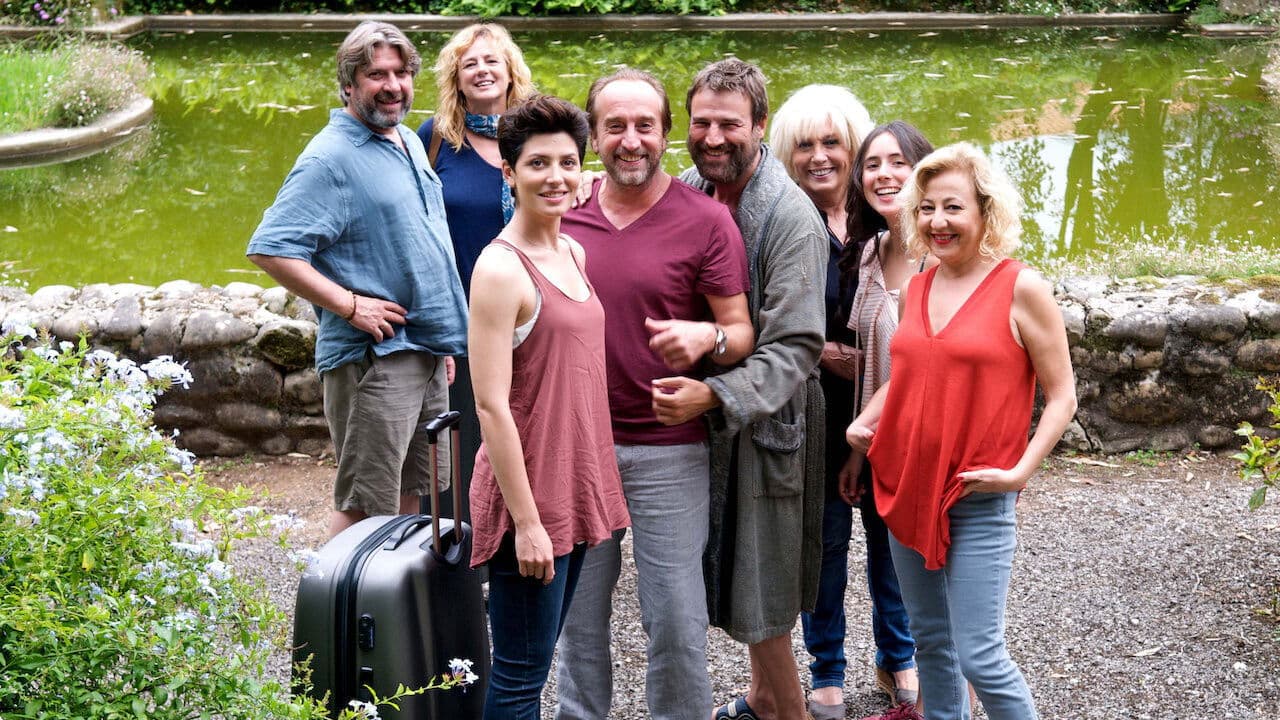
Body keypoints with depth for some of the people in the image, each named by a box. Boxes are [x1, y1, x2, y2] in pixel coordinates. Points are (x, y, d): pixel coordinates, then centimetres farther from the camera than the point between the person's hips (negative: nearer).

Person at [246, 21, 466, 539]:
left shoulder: (409, 142, 14)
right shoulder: (330, 157, -14)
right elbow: (271, 250, -21)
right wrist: (350, 305, -21)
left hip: (426, 352, 9)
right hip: (372, 355, -9)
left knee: (413, 495, 17)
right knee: (365, 509, -3)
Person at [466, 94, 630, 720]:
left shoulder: (574, 254, 9)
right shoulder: (501, 268, -16)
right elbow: (491, 406, -18)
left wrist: (591, 488, 15)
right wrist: (527, 521, -19)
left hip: (575, 485, 8)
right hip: (528, 492, -8)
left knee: (537, 658, 17)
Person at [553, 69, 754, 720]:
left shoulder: (705, 220, -5)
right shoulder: (565, 219, 6)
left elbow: (742, 333, -5)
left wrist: (707, 337, -26)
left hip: (667, 451, -4)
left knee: (675, 616, 1)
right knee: (578, 610, 13)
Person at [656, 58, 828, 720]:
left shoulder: (791, 217, -18)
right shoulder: (684, 192, 1)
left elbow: (795, 347, -23)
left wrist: (715, 394, -34)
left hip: (762, 418, -7)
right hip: (695, 413, 7)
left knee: (761, 595, 2)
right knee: (731, 571, 20)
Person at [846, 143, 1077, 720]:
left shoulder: (1021, 288, -9)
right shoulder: (915, 290, 8)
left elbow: (1061, 397, -6)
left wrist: (1020, 471, -17)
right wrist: (862, 424, 6)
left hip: (978, 500, -6)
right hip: (906, 490, 6)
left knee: (978, 656, -7)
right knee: (929, 638, 16)